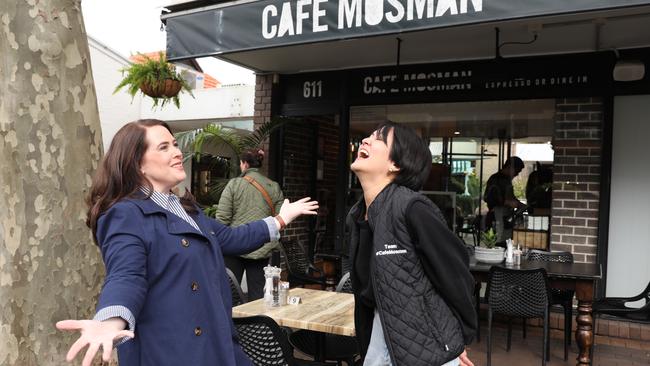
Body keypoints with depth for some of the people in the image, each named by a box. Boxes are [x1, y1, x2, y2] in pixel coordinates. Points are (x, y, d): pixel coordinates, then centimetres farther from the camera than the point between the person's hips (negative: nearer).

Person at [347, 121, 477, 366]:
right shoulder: (355, 217, 2)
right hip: (380, 338, 6)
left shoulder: (412, 209, -22)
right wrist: (366, 345, 15)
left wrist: (460, 340, -5)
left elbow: (455, 275, -16)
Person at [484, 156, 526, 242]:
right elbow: (488, 198, -18)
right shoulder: (495, 179, -10)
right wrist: (507, 202, -22)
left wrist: (523, 206, 17)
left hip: (507, 220, 9)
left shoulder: (507, 180, 18)